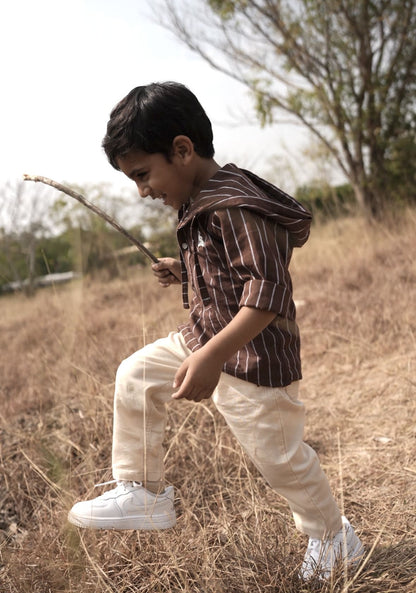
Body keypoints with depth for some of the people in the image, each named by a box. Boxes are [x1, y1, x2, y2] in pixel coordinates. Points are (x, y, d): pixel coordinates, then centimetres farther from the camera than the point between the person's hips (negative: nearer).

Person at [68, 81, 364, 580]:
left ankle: (333, 540, 34)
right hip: (204, 338, 10)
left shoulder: (236, 206, -24)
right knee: (136, 375, 10)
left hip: (251, 354, -9)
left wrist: (213, 357, -37)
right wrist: (184, 273, 8)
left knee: (279, 457, 6)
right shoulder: (199, 203, 7)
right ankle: (143, 495, 20)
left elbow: (269, 288, -31)